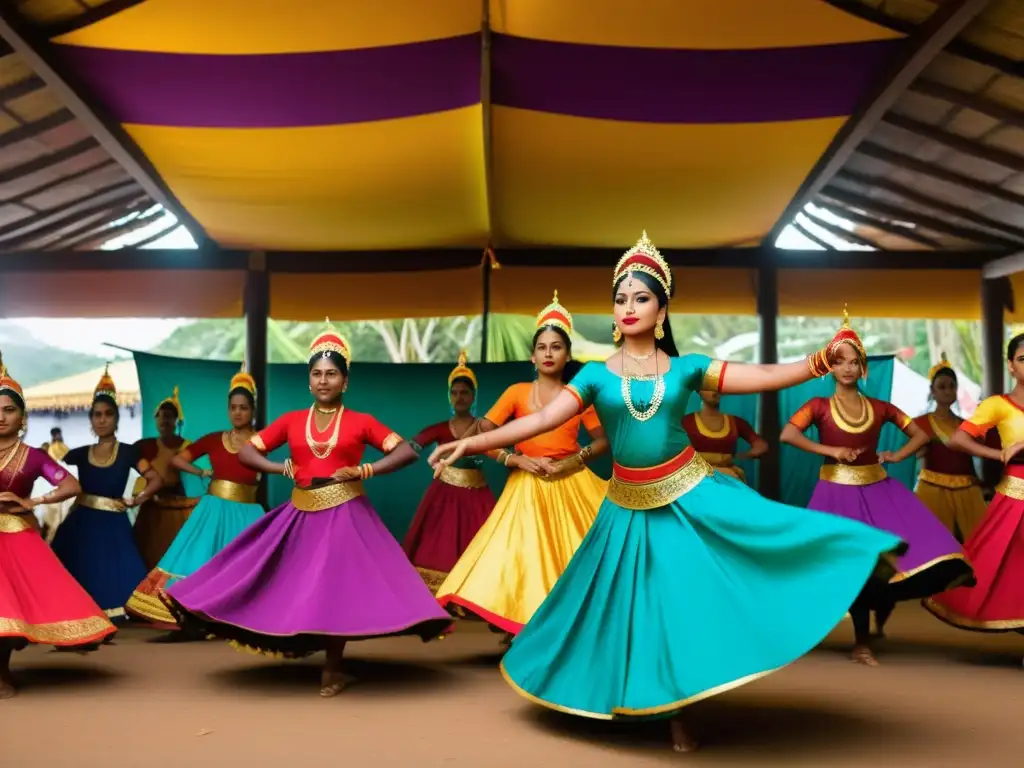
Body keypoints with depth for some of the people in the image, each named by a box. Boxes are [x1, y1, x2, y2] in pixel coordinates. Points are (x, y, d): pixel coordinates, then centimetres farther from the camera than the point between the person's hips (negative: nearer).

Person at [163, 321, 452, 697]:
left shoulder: (361, 422, -1)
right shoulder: (291, 421, 6)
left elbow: (407, 451, -5)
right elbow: (245, 451, 7)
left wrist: (364, 470, -15)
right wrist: (283, 468, -8)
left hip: (346, 515, -2)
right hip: (301, 515, 3)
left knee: (337, 590, -1)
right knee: (297, 587, 3)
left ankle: (333, 669, 15)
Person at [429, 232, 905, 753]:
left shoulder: (685, 368, -1)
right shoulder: (596, 374, -2)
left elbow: (763, 377, -7)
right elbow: (541, 419, -11)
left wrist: (822, 360, -22)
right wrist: (473, 443, -22)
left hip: (689, 495, 0)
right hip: (630, 506, 1)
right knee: (643, 606, 9)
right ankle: (668, 712, 28)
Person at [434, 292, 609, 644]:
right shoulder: (517, 392, 3)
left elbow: (604, 440, 4)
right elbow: (481, 436, -2)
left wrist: (576, 459, -13)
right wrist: (518, 460, -13)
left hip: (571, 485, 0)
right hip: (528, 486, 0)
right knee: (522, 554, -4)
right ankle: (521, 627, 8)